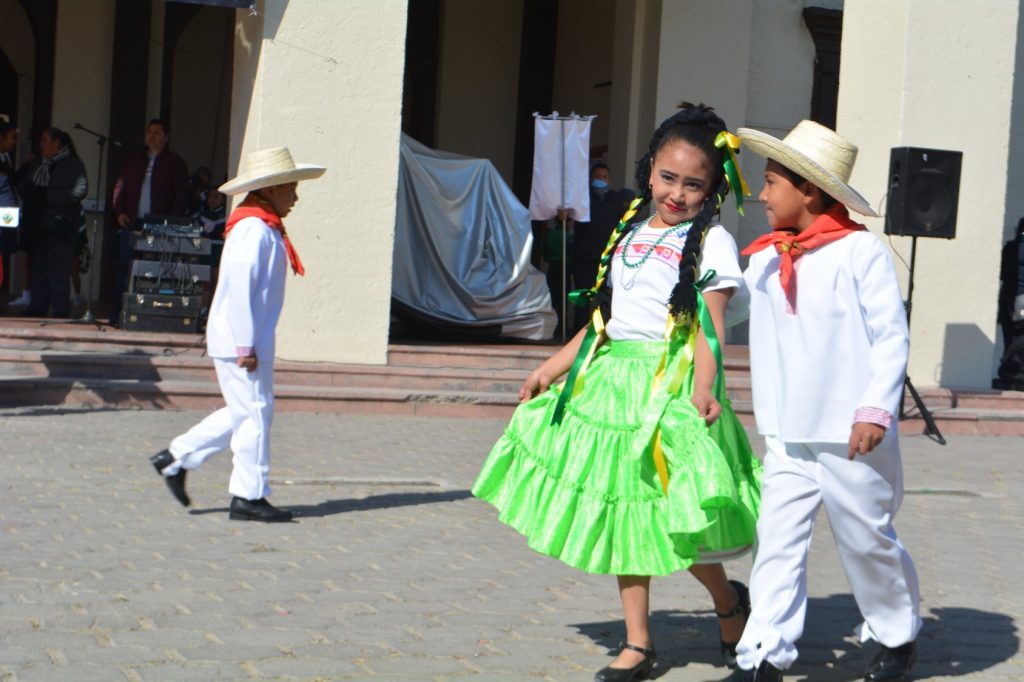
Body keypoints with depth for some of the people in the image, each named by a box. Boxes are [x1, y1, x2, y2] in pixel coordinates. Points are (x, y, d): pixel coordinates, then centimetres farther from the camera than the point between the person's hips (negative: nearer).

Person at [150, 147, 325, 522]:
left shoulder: (265, 229, 16)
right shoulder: (253, 229, -16)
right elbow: (240, 288, -22)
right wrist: (245, 345, -22)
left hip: (252, 340, 10)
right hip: (241, 341, -10)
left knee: (244, 413, 15)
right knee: (254, 413, -5)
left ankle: (176, 458, 20)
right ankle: (248, 496, 2)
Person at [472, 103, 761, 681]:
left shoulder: (711, 243, -3)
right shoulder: (631, 236, 15)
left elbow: (710, 327, -11)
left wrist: (703, 388, -25)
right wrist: (553, 367, 21)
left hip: (672, 384, -6)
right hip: (613, 379, 6)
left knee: (674, 518, -7)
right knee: (623, 514, 7)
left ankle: (729, 600, 23)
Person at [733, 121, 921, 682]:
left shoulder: (860, 250, -9)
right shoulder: (763, 260, 6)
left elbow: (892, 334, -11)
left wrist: (876, 408, -17)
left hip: (852, 435, -4)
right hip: (787, 437, 5)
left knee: (867, 538, 9)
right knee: (777, 540, -4)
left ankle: (898, 637, 31)